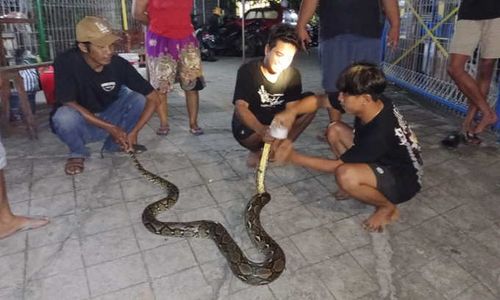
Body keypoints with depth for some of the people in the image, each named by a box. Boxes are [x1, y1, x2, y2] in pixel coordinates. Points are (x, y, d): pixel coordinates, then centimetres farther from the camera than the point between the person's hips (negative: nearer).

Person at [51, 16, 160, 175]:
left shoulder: (119, 64, -20)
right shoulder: (65, 62, -25)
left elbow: (154, 98, -19)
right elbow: (69, 104, -24)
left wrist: (134, 132, -28)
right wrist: (110, 128, -27)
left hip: (108, 117, 2)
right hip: (80, 123, -2)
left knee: (139, 100, -20)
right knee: (64, 116, -35)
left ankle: (114, 146, 2)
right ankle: (77, 153, -1)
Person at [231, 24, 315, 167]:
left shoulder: (293, 75, -9)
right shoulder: (248, 71, -20)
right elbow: (240, 107, -31)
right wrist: (261, 130, -51)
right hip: (249, 128, -4)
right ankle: (257, 151, 0)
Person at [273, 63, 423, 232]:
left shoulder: (379, 133, -36)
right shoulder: (370, 103, -15)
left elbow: (337, 165, -27)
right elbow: (318, 100, -6)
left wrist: (293, 157, -26)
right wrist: (291, 112, -24)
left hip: (404, 180, -8)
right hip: (382, 161, 8)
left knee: (345, 175, -36)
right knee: (335, 130, -1)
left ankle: (388, 207, -6)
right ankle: (358, 187, 9)